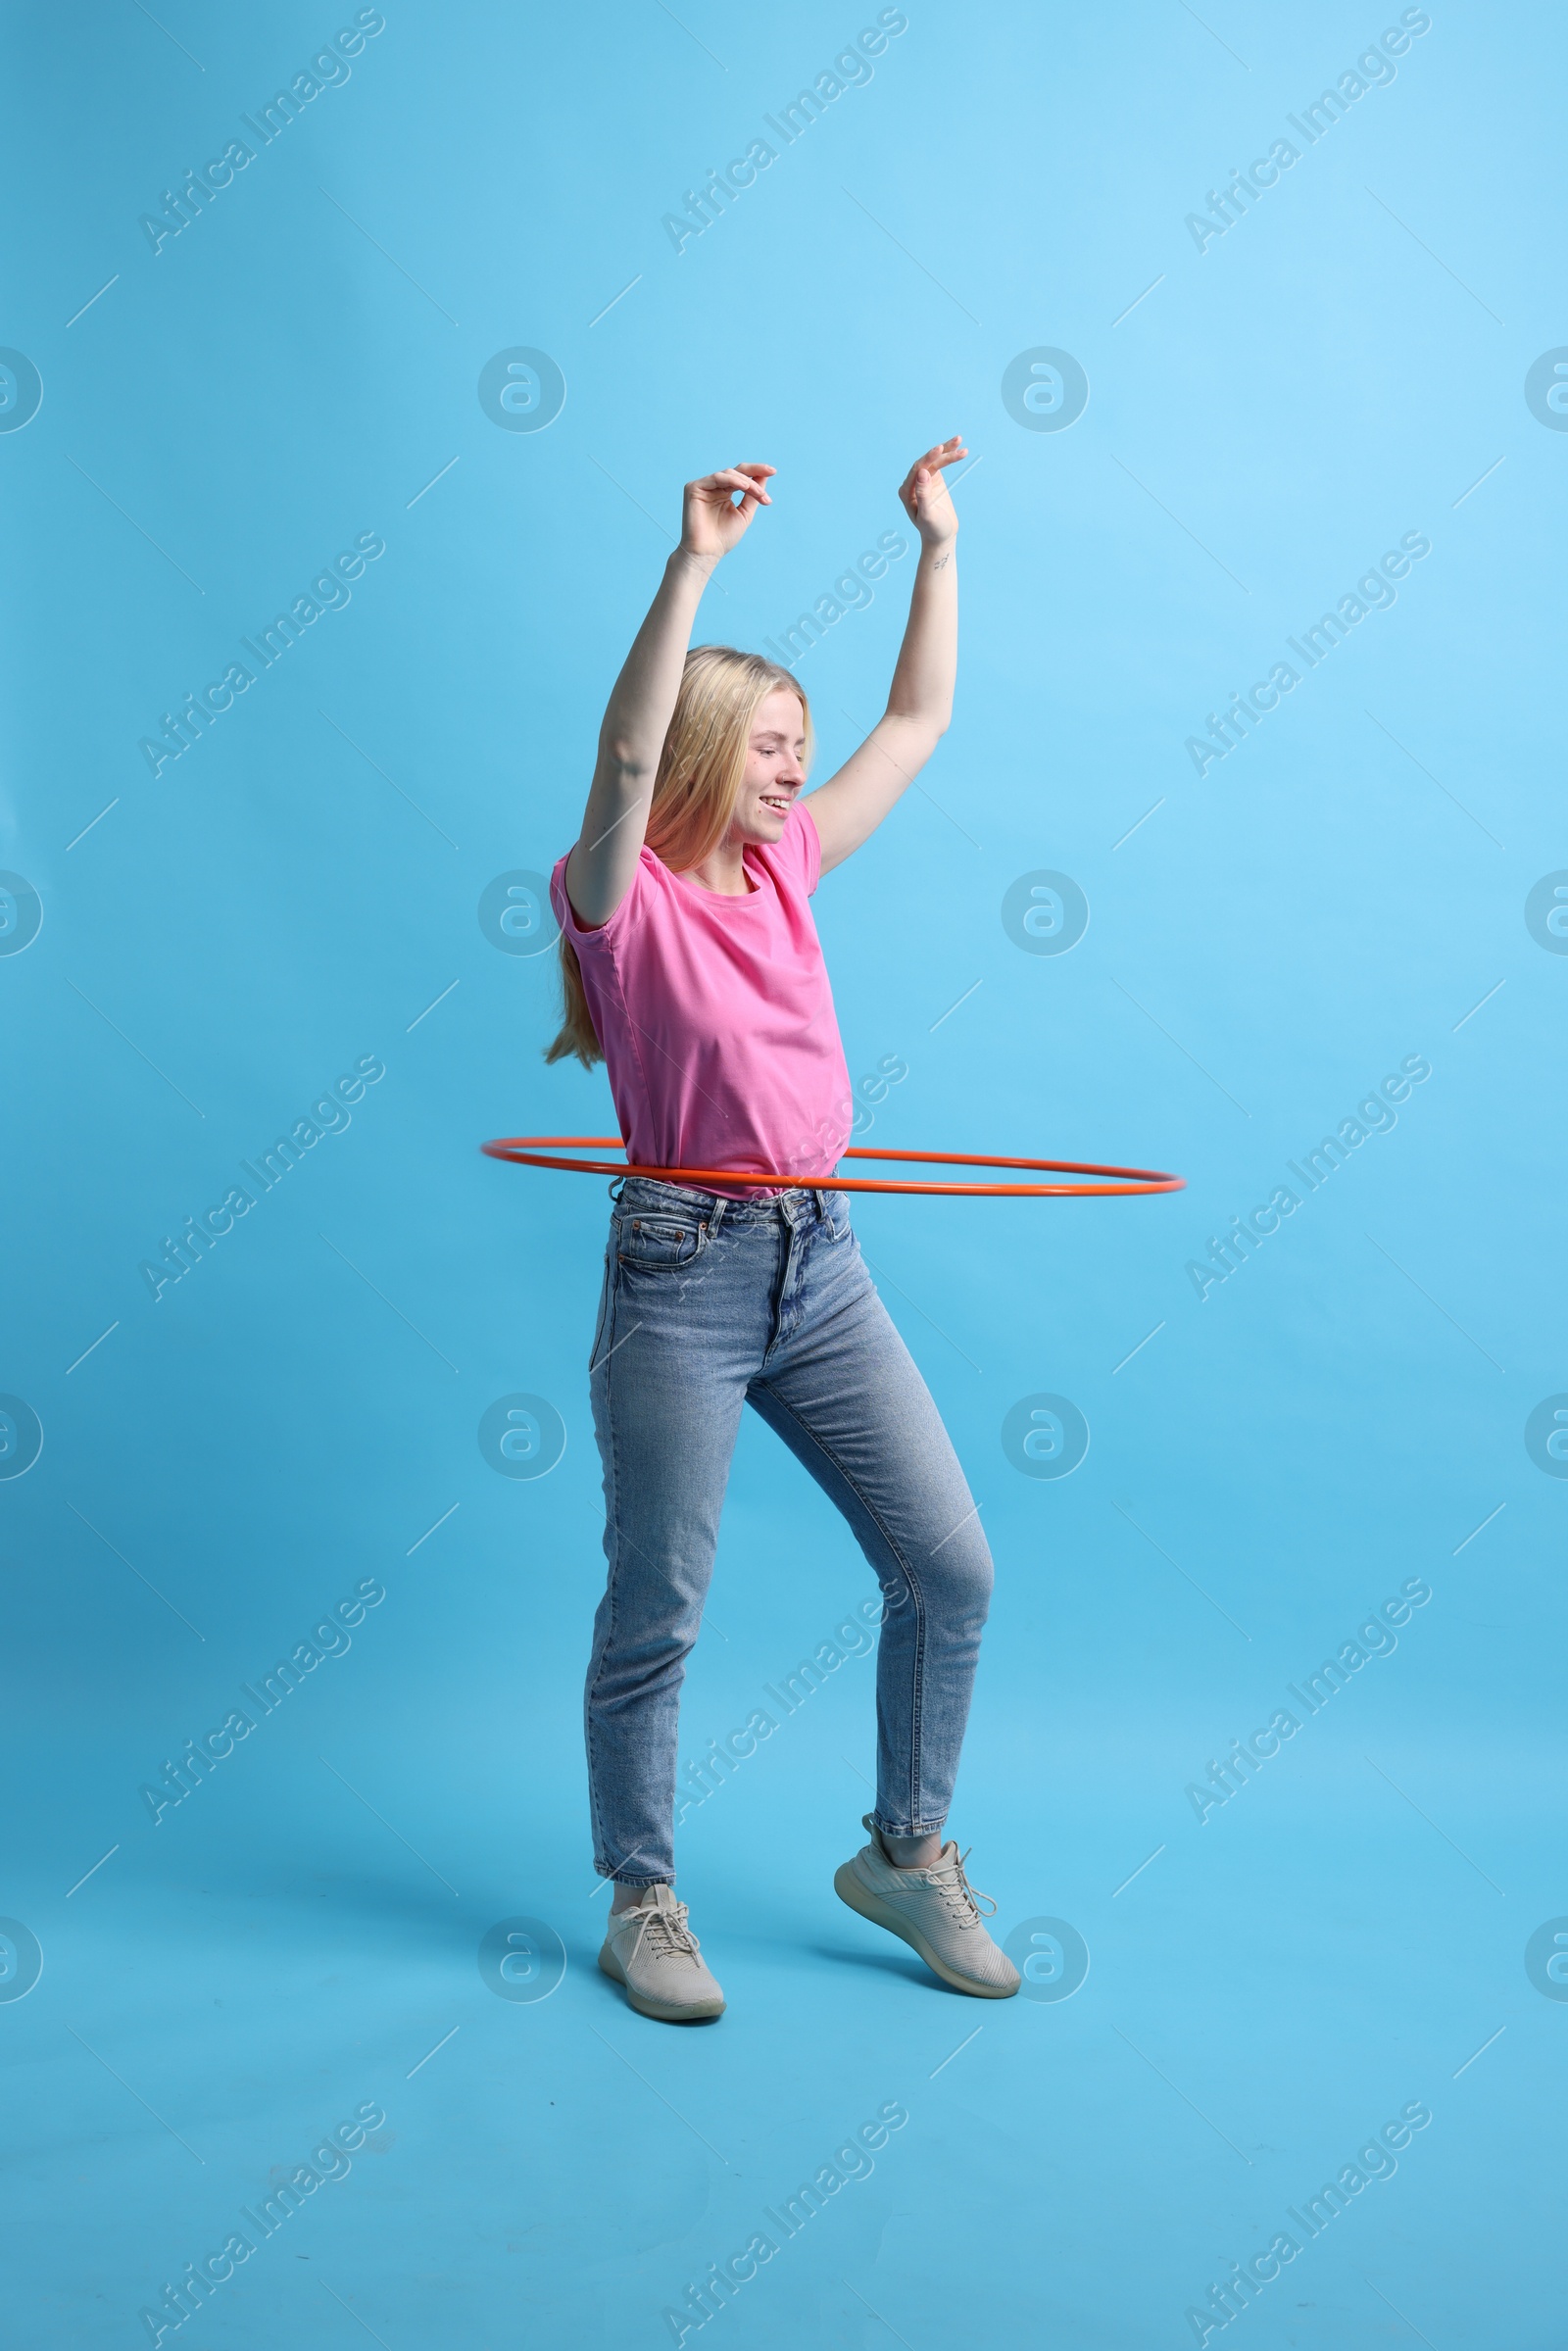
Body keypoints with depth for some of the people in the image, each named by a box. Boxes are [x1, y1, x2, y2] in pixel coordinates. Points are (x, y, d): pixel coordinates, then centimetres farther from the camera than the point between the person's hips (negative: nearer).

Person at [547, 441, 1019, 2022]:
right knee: (656, 1613, 4)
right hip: (681, 1274, -6)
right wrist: (695, 562, -27)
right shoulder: (620, 896, -4)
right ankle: (642, 1903, 24)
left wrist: (938, 541, 18)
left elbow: (919, 720, 18)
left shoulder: (786, 868, 12)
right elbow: (628, 751, -24)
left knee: (949, 1567, 5)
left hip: (823, 1268, 6)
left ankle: (906, 1851, 26)